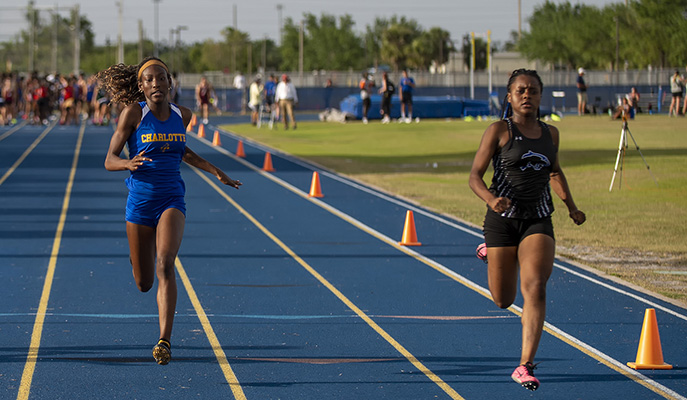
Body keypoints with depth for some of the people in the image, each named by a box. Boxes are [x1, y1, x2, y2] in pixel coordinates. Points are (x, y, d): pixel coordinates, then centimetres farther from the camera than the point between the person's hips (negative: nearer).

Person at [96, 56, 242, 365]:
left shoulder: (182, 116, 4)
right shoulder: (133, 113, -7)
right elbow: (109, 161, -7)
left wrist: (215, 171, 21)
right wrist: (128, 163, -29)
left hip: (171, 201, 1)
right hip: (140, 201, -1)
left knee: (165, 264, -24)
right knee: (144, 283, 10)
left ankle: (165, 341, -28)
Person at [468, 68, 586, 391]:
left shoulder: (550, 134, 8)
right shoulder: (499, 131, -5)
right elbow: (475, 176, -8)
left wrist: (572, 207, 21)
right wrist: (491, 199, -27)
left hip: (538, 221, 2)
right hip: (503, 219, -2)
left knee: (535, 289, -18)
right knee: (503, 300, 9)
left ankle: (525, 366, -17)